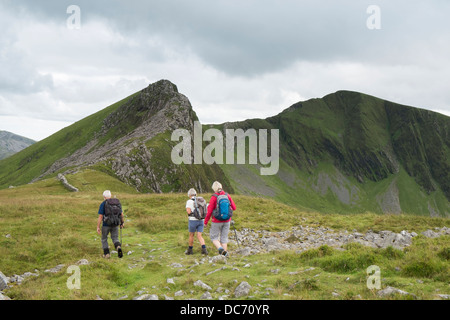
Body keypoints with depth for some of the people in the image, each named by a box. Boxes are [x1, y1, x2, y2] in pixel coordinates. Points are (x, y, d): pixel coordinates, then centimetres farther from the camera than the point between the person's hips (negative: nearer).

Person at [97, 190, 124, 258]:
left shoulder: (103, 204, -12)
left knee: (104, 239, 19)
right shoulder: (116, 203, 2)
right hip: (115, 224, 3)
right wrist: (122, 222, 20)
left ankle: (107, 254, 16)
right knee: (115, 239, 9)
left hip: (106, 224, -3)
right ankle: (119, 248, -22)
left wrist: (98, 227, -11)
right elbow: (121, 214, 7)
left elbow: (100, 217, -15)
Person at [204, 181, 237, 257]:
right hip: (226, 221, 4)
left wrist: (206, 221, -1)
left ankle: (220, 248, -13)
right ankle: (225, 252, 13)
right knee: (224, 237, 14)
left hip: (217, 221, -4)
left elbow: (209, 211, -13)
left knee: (214, 237, 9)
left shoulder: (214, 197, -14)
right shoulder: (227, 195, -2)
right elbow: (234, 207, 4)